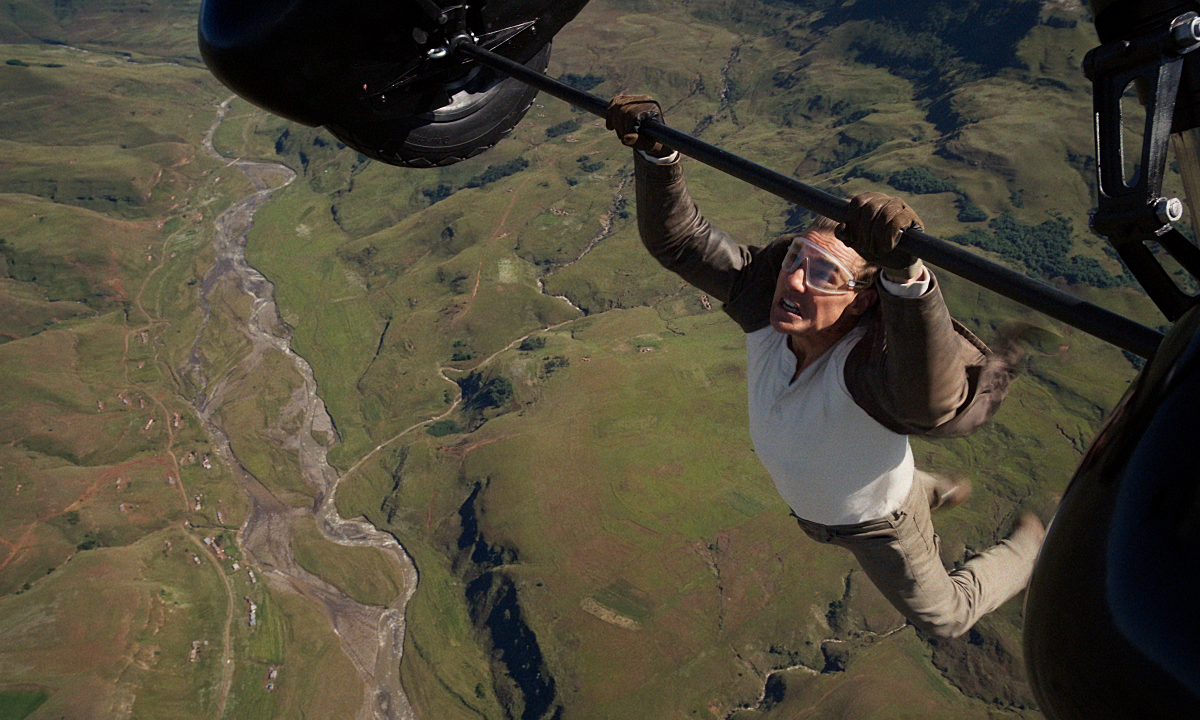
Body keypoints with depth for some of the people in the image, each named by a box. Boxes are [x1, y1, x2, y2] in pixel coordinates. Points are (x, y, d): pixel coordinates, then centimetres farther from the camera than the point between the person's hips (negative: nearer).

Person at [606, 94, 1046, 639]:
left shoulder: (869, 360, -47)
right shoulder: (766, 302, -31)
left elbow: (932, 402, -71)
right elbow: (677, 238, -28)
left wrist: (905, 275, -83)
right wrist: (656, 152, -42)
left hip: (880, 526, -5)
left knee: (943, 615, 26)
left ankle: (1029, 549, 53)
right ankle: (938, 492, 67)